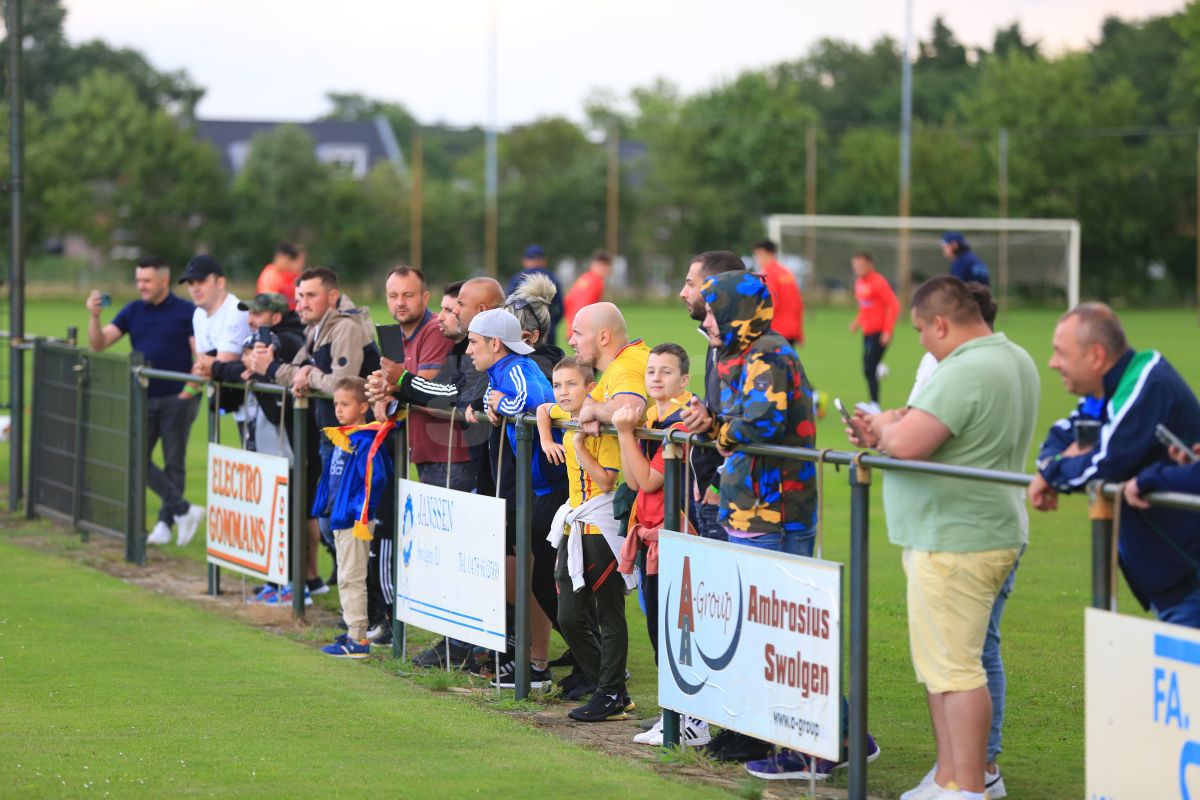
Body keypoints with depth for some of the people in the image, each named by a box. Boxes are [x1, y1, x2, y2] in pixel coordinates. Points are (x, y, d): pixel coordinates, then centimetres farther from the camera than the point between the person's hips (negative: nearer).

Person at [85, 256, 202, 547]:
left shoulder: (186, 312, -5)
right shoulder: (132, 312, 8)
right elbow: (99, 344, 3)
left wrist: (191, 389, -17)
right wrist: (94, 316, -13)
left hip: (177, 399, -5)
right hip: (144, 399, 5)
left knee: (173, 463, 2)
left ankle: (165, 523, 11)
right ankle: (184, 510, -2)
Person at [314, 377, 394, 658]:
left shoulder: (365, 441, -18)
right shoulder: (340, 438, 10)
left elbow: (374, 478, -24)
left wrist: (361, 514, -21)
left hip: (355, 520, -10)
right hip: (340, 519, 10)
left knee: (351, 579, -5)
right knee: (346, 579, 17)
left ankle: (357, 640, -1)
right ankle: (354, 633, 26)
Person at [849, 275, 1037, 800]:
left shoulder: (964, 373, -20)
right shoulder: (1016, 360, 14)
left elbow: (906, 443, -26)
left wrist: (885, 424, -5)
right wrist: (890, 428, 11)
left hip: (955, 542, -11)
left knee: (953, 668, -7)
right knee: (940, 665, 17)